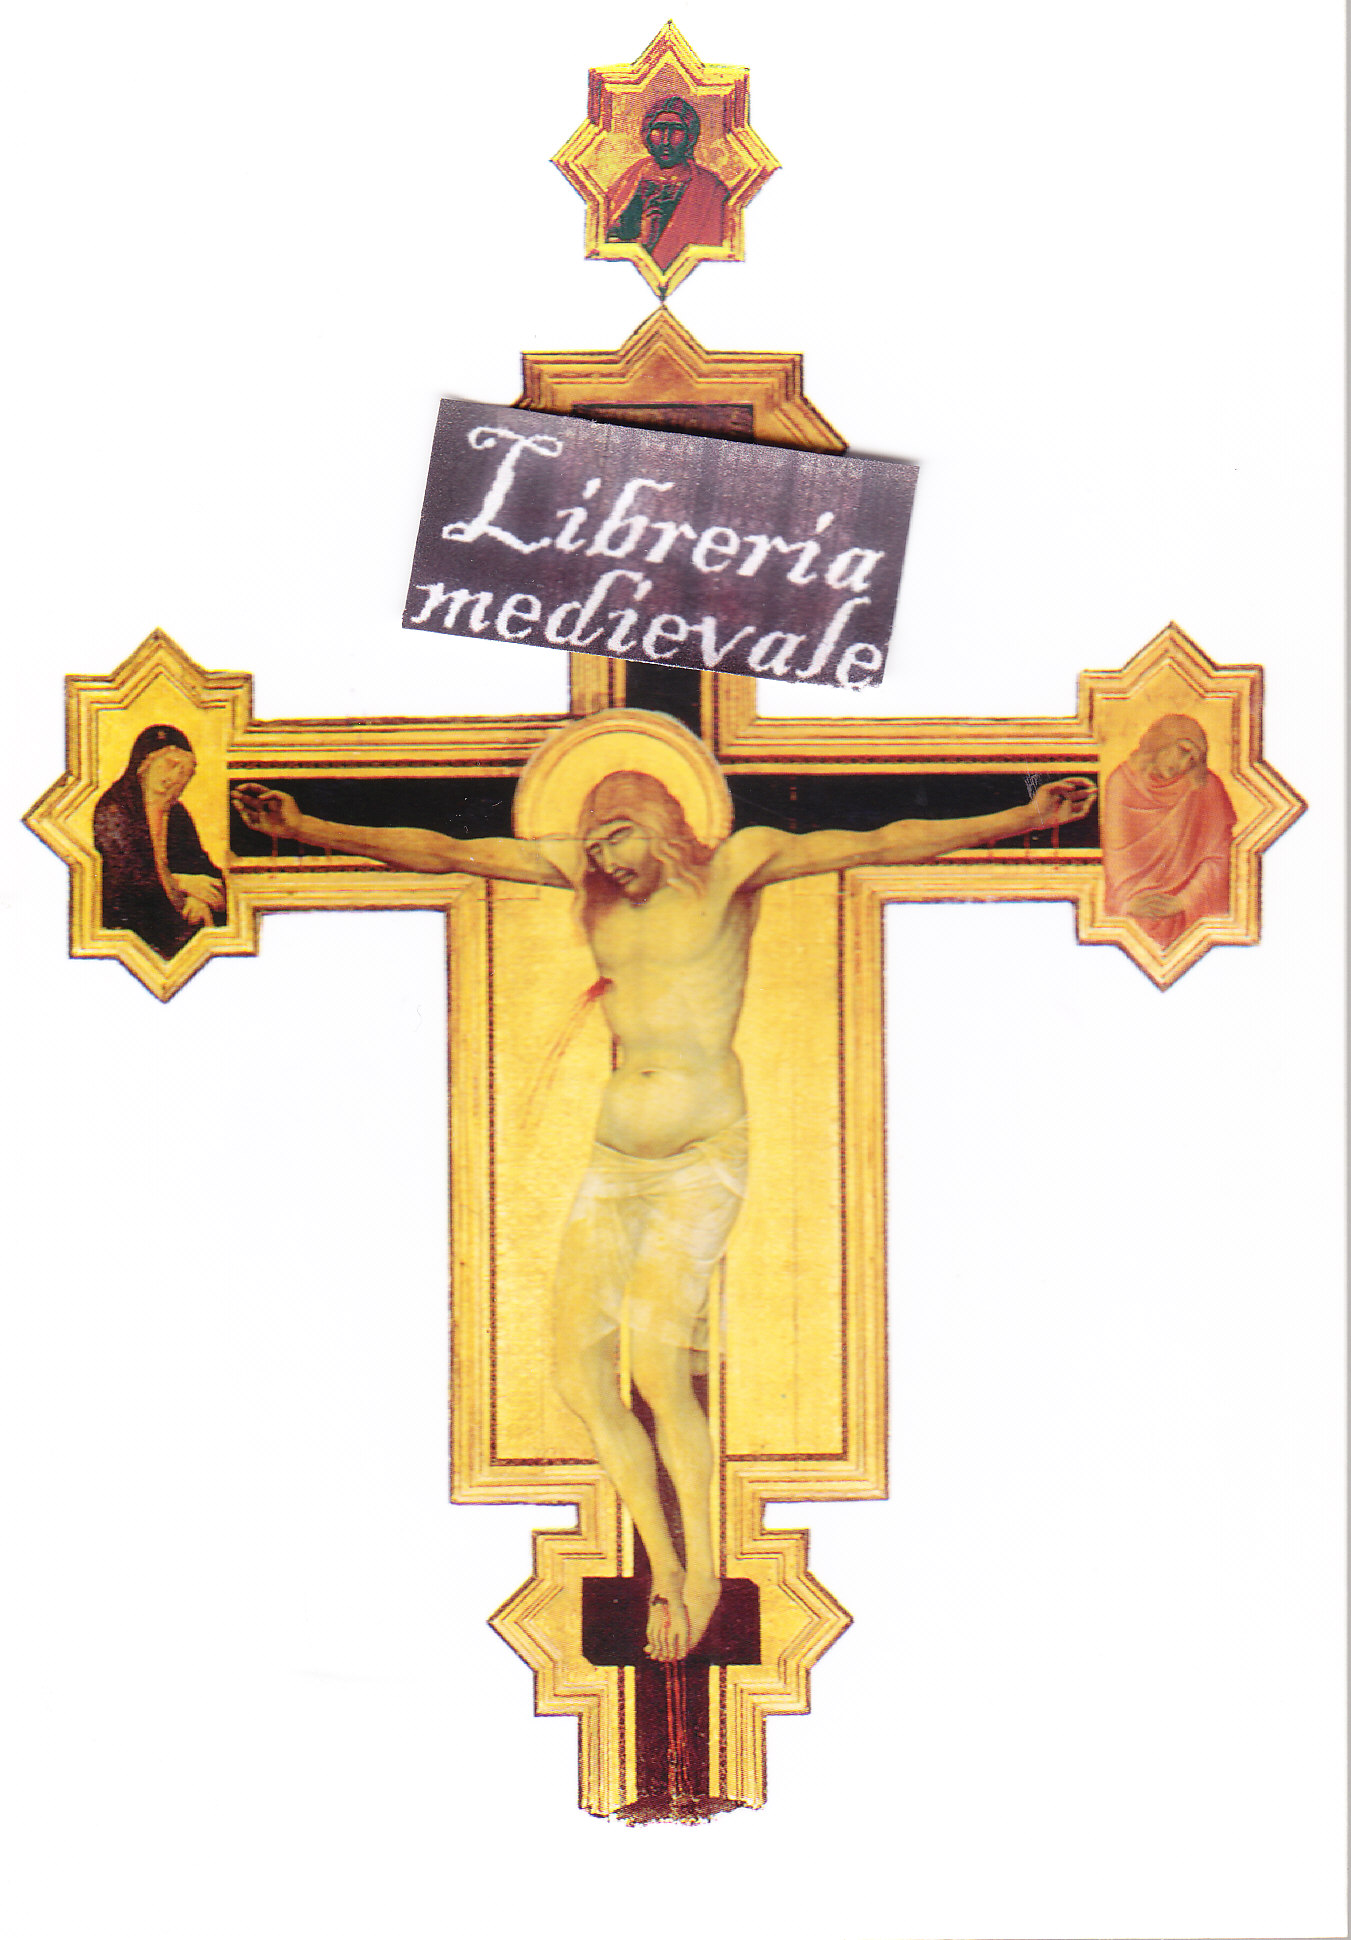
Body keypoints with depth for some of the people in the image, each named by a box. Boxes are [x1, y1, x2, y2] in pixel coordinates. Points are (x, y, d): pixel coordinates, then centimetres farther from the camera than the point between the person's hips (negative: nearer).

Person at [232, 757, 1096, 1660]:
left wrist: (1025, 818, -18)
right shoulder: (586, 874, 9)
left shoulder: (735, 864, -3)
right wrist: (308, 829, 3)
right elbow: (440, 852, 9)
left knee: (657, 1358, -21)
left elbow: (882, 845, -10)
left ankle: (704, 1568, -5)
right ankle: (664, 1568, 8)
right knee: (580, 1373, -6)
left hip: (703, 1158, -5)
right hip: (616, 1161, 6)